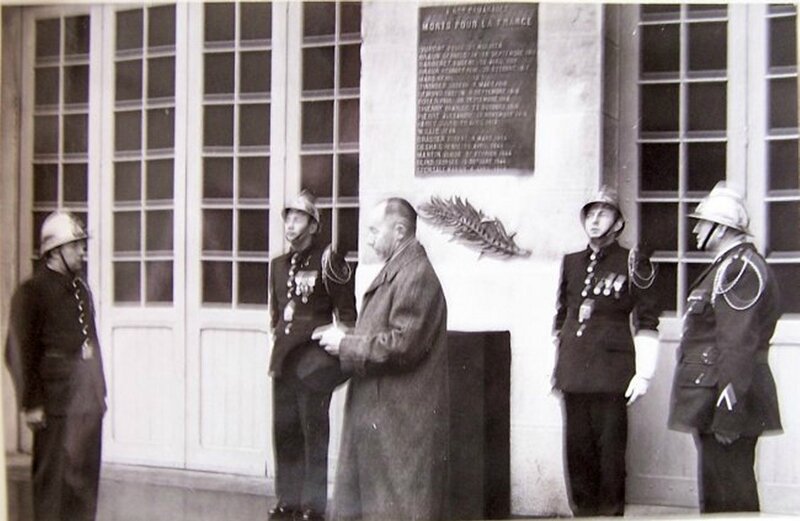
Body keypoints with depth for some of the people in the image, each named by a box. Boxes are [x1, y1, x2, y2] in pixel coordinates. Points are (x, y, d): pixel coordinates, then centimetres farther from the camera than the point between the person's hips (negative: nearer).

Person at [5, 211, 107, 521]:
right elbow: (20, 354, -10)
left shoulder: (81, 290, 14)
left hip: (89, 401, 7)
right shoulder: (32, 292, -8)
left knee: (86, 475, 12)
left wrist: (100, 391, 14)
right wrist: (31, 404, -12)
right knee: (54, 478, 1)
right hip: (57, 403, -7)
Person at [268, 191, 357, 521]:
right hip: (284, 359, 6)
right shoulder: (279, 265, 14)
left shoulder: (327, 262, -5)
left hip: (314, 357, -6)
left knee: (314, 432, -3)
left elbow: (346, 312, -3)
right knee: (285, 431, 9)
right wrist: (278, 341, 16)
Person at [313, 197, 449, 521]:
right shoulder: (395, 273, 16)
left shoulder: (417, 276, -16)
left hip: (402, 419, -10)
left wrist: (347, 344, -14)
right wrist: (344, 339, 7)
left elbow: (403, 344, -23)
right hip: (377, 413, 10)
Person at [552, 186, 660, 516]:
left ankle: (610, 512, 6)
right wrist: (557, 365, 16)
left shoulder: (632, 264, -1)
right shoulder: (571, 263, 14)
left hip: (612, 372, -5)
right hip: (574, 372, 5)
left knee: (610, 449, -3)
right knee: (577, 449, 6)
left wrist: (644, 375, -8)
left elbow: (647, 323, -3)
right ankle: (583, 511, 15)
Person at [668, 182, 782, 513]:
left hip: (724, 399, -11)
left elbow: (738, 346, -22)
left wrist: (727, 415, -23)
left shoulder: (740, 269, -16)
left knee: (727, 496, -6)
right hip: (714, 399, 11)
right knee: (718, 489, 15)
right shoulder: (728, 266, 18)